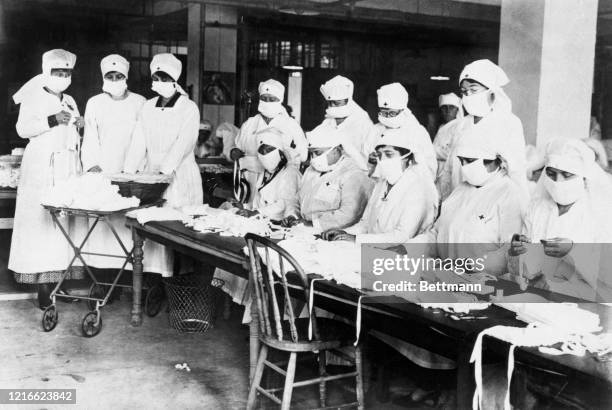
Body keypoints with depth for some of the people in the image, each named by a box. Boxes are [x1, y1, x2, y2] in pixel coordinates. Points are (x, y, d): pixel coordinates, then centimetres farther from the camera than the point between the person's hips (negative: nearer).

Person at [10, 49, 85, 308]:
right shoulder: (33, 98, 2)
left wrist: (80, 126, 3)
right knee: (42, 222, -9)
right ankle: (43, 284, -8)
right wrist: (52, 120, -22)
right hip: (41, 168, -6)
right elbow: (22, 129, -11)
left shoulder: (70, 102, 19)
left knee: (65, 221, 1)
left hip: (68, 169, 6)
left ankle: (59, 279, 5)